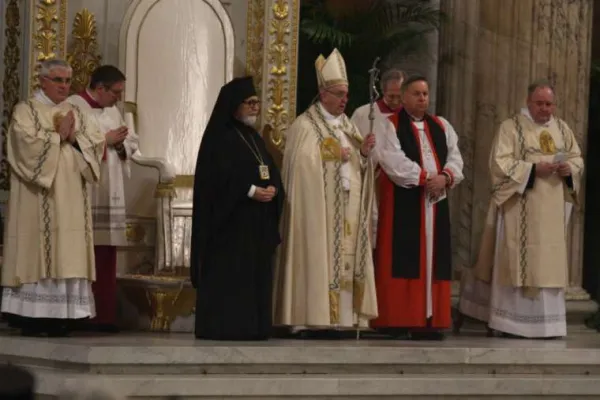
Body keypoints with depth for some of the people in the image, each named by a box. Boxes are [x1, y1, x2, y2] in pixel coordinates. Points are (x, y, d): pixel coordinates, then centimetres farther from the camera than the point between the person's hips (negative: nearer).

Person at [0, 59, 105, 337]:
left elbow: (97, 144, 7)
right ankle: (31, 316, -8)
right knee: (35, 251, -9)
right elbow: (27, 143, -15)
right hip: (38, 198, -5)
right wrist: (59, 136, -8)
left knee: (68, 253, -1)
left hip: (70, 198, 5)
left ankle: (60, 315, -2)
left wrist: (75, 138, -9)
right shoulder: (25, 111, 2)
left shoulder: (76, 114, 18)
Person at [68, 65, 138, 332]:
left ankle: (103, 315, 8)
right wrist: (105, 140, -12)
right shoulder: (73, 107, -7)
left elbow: (132, 143, 20)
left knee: (105, 259, 5)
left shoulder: (113, 111, 19)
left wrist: (121, 143, -2)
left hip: (109, 196, 8)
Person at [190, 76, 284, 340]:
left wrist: (273, 189, -7)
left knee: (255, 275, 5)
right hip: (229, 220, -8)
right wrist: (251, 191, -21)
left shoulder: (254, 138, 19)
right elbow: (218, 177, -16)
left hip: (257, 222, 8)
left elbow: (270, 172, 15)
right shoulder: (220, 138, -6)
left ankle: (251, 326, 6)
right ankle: (224, 327, -9)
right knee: (228, 275, -10)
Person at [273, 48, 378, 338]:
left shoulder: (347, 126, 17)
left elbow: (358, 167, 17)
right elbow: (303, 164, -16)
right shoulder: (305, 126, -5)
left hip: (347, 211, 7)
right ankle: (310, 321, -9)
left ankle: (334, 319, 5)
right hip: (318, 211, -7)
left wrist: (364, 152, -2)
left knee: (344, 259, 3)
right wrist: (335, 155, -12)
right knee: (317, 259, -10)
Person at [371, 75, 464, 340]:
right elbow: (393, 161, -14)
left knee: (432, 260, 3)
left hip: (435, 203, 5)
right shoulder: (390, 126, -1)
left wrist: (445, 177, -12)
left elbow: (455, 158, 8)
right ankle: (398, 319, -7)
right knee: (402, 260, -7)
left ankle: (429, 319, 5)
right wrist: (424, 178, -17)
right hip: (402, 203, -5)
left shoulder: (442, 126, 16)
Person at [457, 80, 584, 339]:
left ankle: (546, 321, 9)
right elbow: (500, 163, -11)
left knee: (549, 262, 4)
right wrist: (533, 169, -21)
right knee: (517, 261, -6)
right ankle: (512, 323, -3)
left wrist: (569, 169, -8)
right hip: (520, 209, -5)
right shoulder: (511, 127, -3)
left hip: (551, 210, 5)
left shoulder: (562, 129, 13)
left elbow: (577, 159, 15)